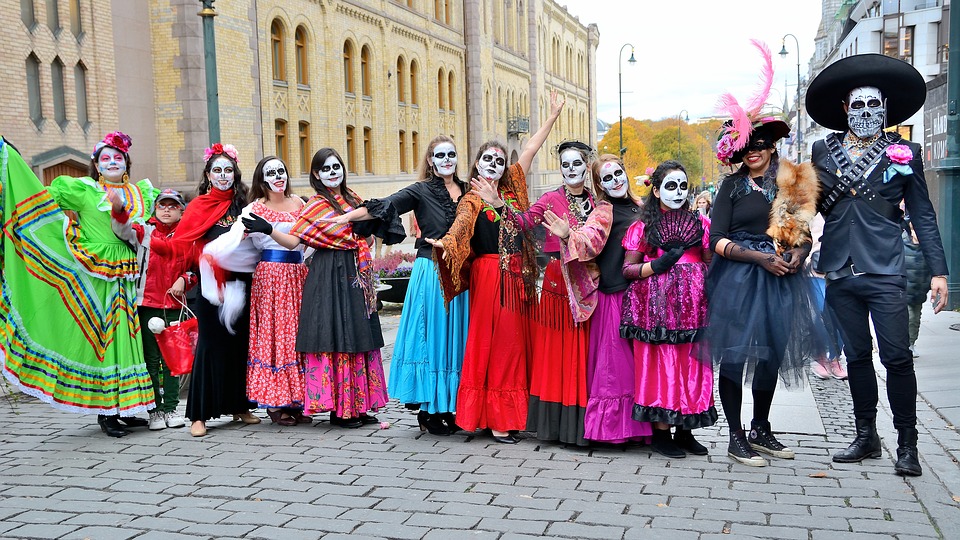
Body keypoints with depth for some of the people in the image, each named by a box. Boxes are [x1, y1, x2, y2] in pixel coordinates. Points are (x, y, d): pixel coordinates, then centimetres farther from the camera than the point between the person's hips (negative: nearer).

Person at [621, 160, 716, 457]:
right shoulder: (643, 226, 7)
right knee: (660, 365, -4)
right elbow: (628, 269, 4)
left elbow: (712, 265, 11)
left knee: (691, 366, 3)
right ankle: (660, 432, 3)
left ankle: (685, 431, 14)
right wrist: (656, 265, -13)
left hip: (692, 307, 3)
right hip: (656, 306, -2)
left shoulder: (701, 223, 13)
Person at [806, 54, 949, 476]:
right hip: (839, 273, 3)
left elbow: (922, 216, 5)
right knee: (857, 356, 11)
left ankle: (907, 444, 9)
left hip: (884, 272, -2)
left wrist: (938, 272, 1)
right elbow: (811, 205, 14)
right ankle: (866, 437, 23)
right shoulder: (823, 151, 9)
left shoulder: (903, 153, 5)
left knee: (897, 357, -4)